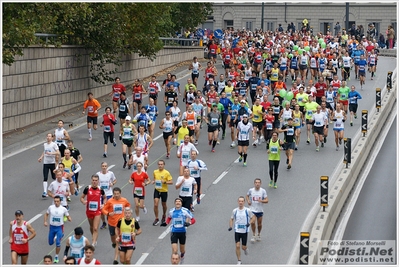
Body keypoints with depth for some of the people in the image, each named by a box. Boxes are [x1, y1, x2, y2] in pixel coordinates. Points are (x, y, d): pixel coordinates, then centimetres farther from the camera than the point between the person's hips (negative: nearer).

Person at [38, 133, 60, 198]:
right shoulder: (45, 144, 10)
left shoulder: (54, 144, -7)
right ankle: (45, 192, -9)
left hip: (52, 163, -4)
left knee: (54, 177, 9)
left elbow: (58, 153, -16)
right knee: (45, 178, -6)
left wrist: (51, 153, -26)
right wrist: (41, 157, 12)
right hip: (45, 163, 4)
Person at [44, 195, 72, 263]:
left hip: (59, 227, -3)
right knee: (50, 243, 12)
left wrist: (69, 219, -23)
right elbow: (46, 214, 11)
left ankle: (56, 256, 7)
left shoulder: (63, 209, -10)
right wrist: (45, 221, -2)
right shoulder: (50, 207, -5)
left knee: (58, 243, -12)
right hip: (52, 227, 3)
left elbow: (68, 216, 0)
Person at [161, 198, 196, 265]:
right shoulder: (171, 211, -2)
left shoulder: (185, 211, -9)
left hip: (182, 232, 0)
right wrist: (166, 223, 2)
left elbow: (193, 220, -3)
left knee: (182, 251, 17)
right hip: (174, 232, 0)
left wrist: (188, 223, -23)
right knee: (174, 251, -12)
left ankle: (182, 257, 51)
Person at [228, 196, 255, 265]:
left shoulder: (247, 210, -8)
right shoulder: (235, 211, -1)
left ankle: (245, 249, 42)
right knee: (237, 246, -7)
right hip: (237, 231, 1)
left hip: (244, 231, -1)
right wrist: (230, 226, -6)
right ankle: (239, 261, 6)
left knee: (243, 247, 4)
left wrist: (249, 223, -18)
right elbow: (231, 219, 11)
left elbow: (253, 218, 1)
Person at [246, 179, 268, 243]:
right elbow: (247, 195, 14)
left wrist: (261, 200, -27)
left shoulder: (263, 191, -9)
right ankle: (253, 235, 7)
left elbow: (267, 200, -8)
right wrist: (248, 201, -5)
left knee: (259, 224, 11)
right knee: (252, 223, -14)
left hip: (260, 210, 1)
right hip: (252, 209, -1)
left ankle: (258, 234, 36)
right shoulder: (251, 190, -7)